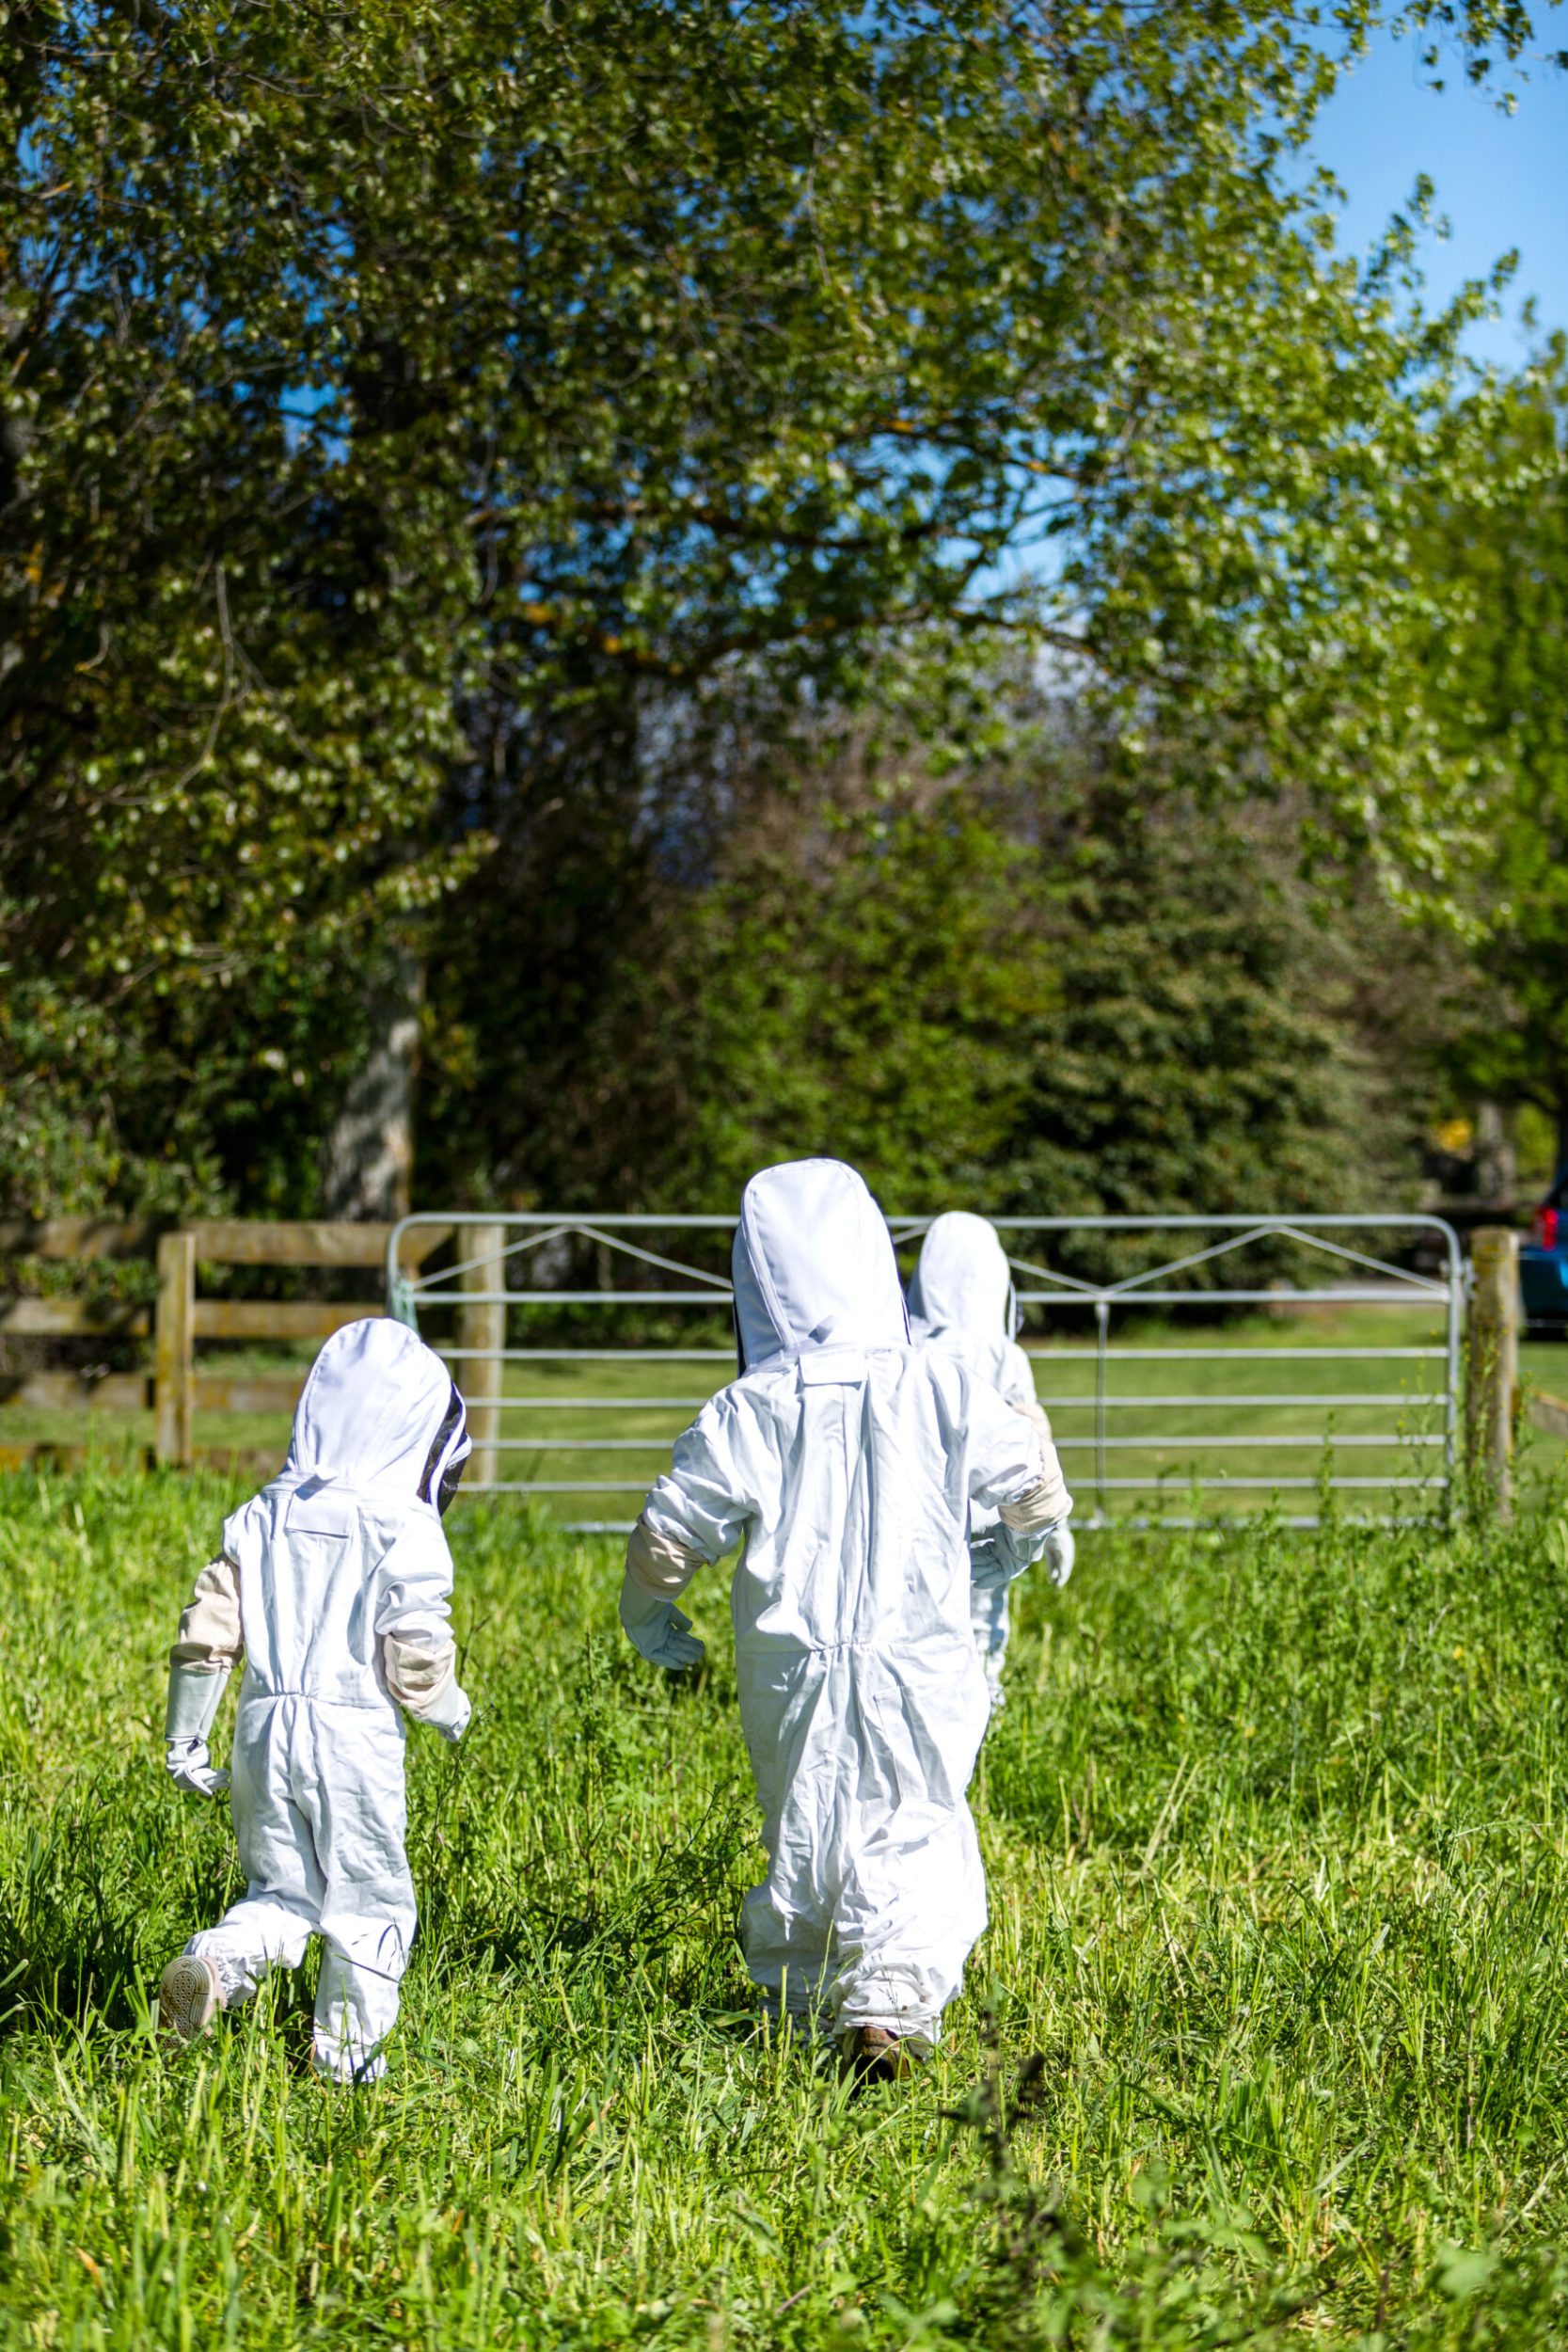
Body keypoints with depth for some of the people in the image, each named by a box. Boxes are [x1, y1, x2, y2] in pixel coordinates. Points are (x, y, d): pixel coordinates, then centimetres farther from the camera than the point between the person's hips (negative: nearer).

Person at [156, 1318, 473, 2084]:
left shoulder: (265, 1516, 7)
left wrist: (185, 1736, 13)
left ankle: (215, 1963, -12)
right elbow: (416, 1661, -10)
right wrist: (450, 1710, 12)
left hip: (264, 1728, 4)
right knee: (369, 1900, 11)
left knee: (280, 1892, 14)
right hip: (355, 1734, -4)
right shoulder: (405, 1532, -8)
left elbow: (208, 1628, 5)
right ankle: (348, 2047, 15)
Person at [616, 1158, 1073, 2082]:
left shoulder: (746, 1415, -8)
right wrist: (1011, 1551, 29)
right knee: (914, 1834, 3)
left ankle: (797, 1992, 27)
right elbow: (1039, 1486, 6)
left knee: (802, 1834, 18)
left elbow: (666, 1540, -4)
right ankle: (891, 1995, -17)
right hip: (915, 1664, -1)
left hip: (791, 1674, 1)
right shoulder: (943, 1390, -6)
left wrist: (649, 1619, 18)